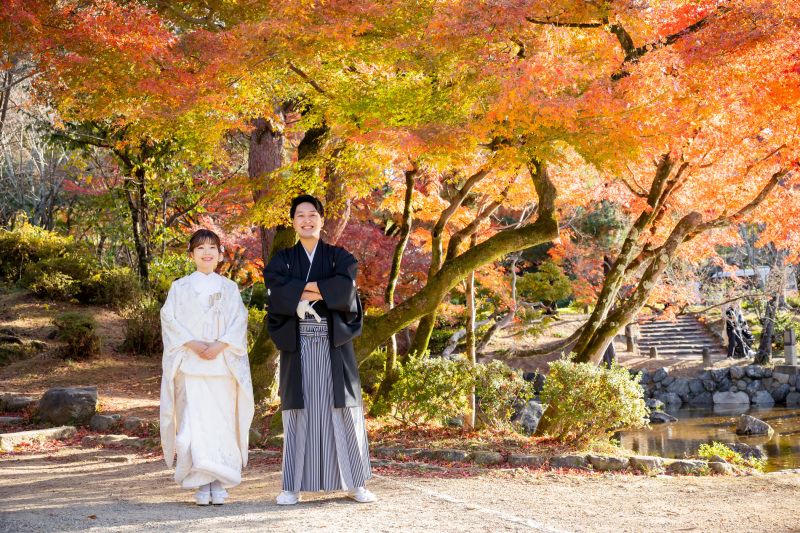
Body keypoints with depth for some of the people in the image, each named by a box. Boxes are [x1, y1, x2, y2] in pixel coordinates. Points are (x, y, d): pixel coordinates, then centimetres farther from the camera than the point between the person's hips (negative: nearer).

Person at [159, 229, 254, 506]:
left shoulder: (229, 288, 12)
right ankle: (201, 483, -7)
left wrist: (219, 346, -12)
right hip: (189, 364, -1)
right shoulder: (180, 287, 10)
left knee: (222, 419, -3)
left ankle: (219, 483, 3)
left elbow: (239, 322, 4)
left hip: (223, 363, 1)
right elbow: (170, 320, 1)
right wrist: (193, 344, -13)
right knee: (193, 419, -10)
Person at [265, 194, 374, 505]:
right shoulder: (283, 259, 10)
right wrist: (324, 291, -12)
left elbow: (346, 286, -11)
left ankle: (353, 483, 9)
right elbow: (277, 292, -10)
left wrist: (302, 289, -11)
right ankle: (294, 486, 5)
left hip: (334, 345, 0)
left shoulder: (339, 256, 10)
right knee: (299, 411, -1)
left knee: (343, 410, 1)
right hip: (298, 345, 0)